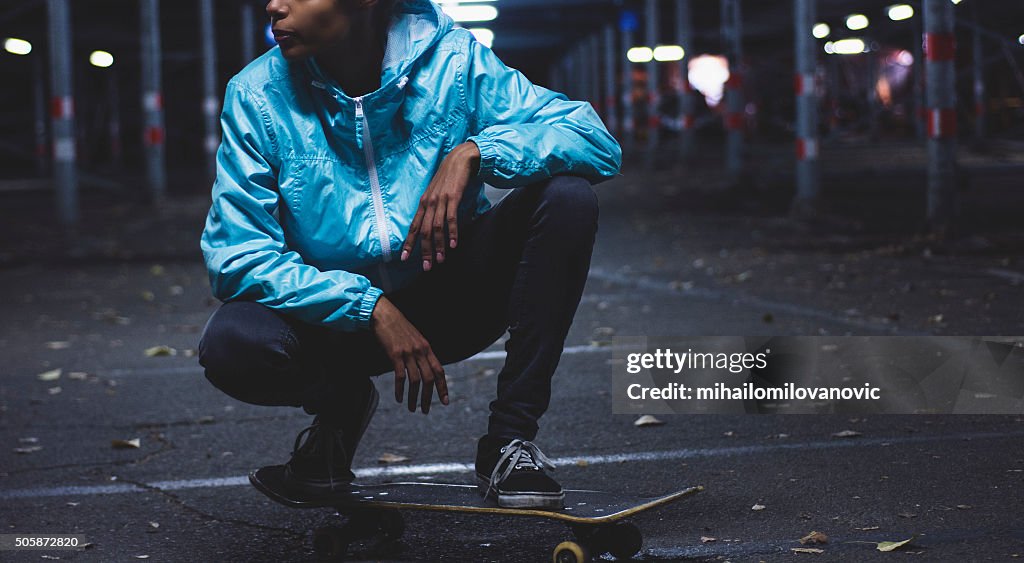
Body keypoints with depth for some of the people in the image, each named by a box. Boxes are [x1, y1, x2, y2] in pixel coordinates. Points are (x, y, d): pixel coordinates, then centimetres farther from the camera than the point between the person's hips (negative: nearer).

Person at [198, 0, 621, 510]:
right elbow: (236, 255, -18)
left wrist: (473, 152, -33)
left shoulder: (452, 61, -12)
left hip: (451, 300, 1)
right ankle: (338, 402, 7)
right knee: (233, 347, -31)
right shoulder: (258, 95, -13)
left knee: (567, 195, -23)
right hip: (334, 313, 0)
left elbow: (598, 142, -17)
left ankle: (510, 438, -13)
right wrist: (372, 308, -28)